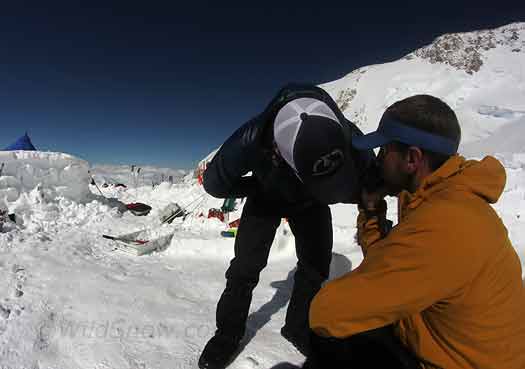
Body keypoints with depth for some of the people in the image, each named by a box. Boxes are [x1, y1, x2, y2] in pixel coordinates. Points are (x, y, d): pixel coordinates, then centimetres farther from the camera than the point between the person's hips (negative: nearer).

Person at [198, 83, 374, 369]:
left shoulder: (348, 137, -37)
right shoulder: (252, 140, -42)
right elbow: (213, 183, -23)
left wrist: (322, 191, -27)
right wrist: (262, 186, -20)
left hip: (310, 204, 2)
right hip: (266, 199, -2)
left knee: (316, 265, 2)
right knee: (246, 266, -7)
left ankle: (298, 327, 27)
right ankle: (229, 333, 18)